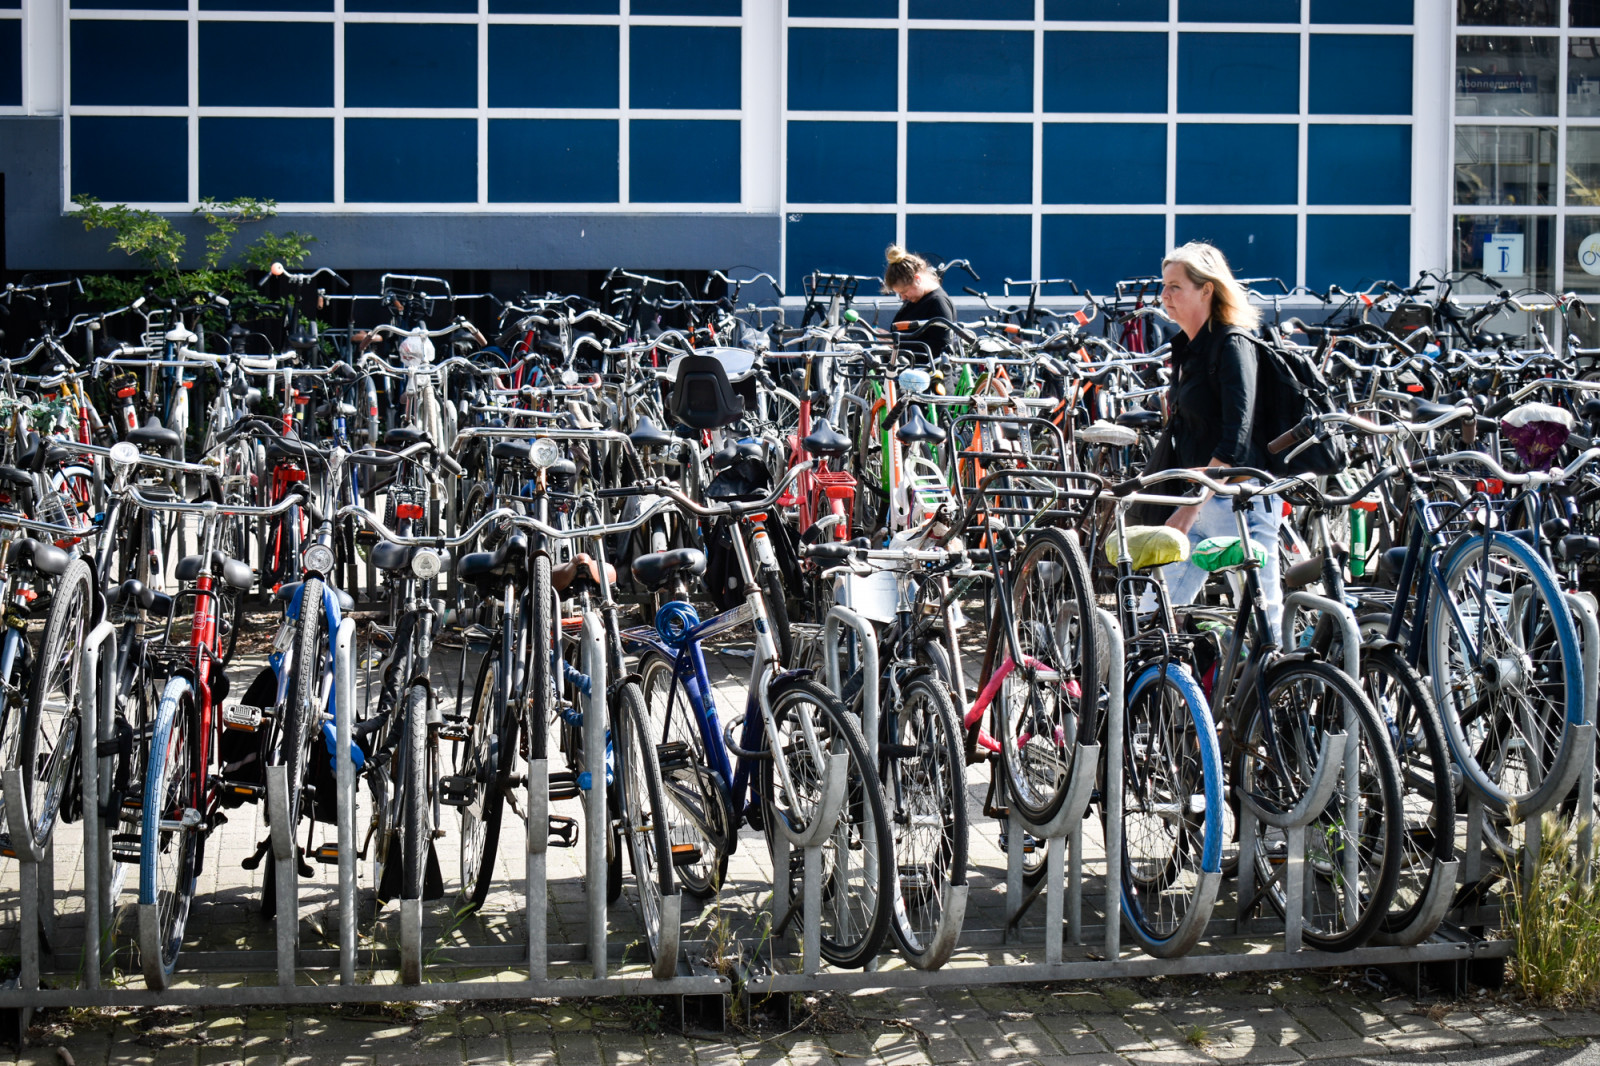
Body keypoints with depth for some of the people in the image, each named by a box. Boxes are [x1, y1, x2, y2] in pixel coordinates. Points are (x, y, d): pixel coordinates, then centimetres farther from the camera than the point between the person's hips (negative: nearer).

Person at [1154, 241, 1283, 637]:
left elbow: (1236, 438, -22)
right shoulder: (1186, 346, 14)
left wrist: (1192, 506, -26)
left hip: (1239, 499, -9)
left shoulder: (1232, 344, -13)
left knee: (1261, 618, -5)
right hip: (1198, 498, 9)